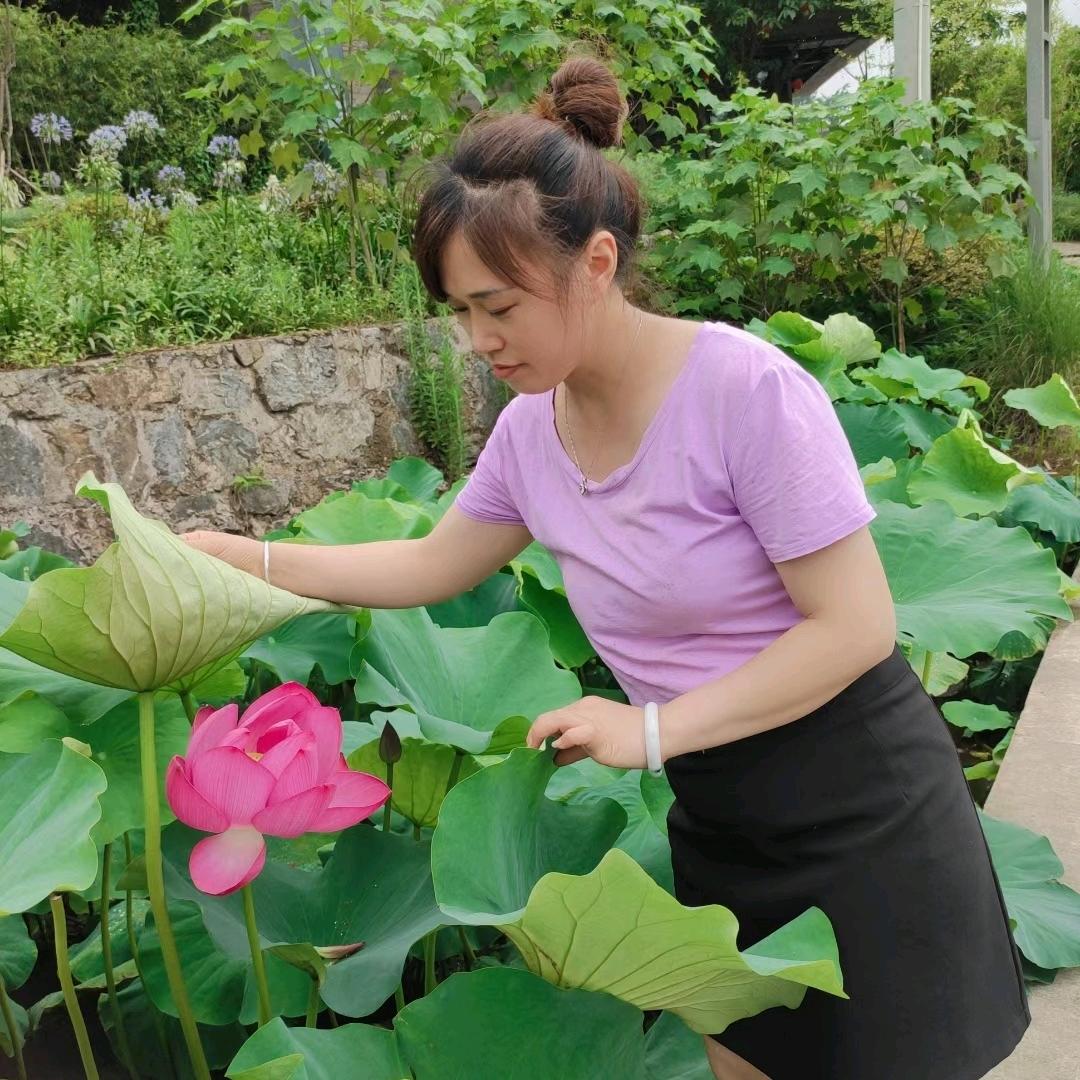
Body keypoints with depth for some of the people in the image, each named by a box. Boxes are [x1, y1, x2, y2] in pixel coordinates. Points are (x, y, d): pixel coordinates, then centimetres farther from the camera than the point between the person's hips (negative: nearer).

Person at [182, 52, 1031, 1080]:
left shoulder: (747, 388, -24)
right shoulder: (528, 427, -4)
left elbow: (856, 626, -21)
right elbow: (432, 566, 12)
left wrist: (653, 730, -24)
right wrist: (248, 557, 7)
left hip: (861, 812, -5)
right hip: (717, 819, 6)